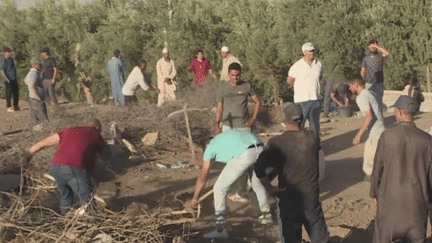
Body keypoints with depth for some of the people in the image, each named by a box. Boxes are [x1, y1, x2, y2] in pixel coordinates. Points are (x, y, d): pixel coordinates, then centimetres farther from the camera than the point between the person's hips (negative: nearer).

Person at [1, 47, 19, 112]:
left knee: (16, 92, 9)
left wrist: (16, 78, 15)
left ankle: (16, 106, 21)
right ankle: (8, 107, 11)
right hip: (8, 81, -7)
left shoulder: (12, 59, 10)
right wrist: (7, 80, -17)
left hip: (14, 80, 7)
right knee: (9, 94, -1)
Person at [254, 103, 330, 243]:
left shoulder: (277, 143, -14)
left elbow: (259, 168, -23)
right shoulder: (313, 138, -3)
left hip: (288, 198, -2)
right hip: (311, 196, 2)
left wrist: (269, 188, -11)